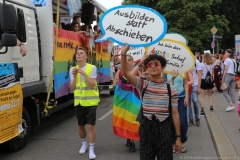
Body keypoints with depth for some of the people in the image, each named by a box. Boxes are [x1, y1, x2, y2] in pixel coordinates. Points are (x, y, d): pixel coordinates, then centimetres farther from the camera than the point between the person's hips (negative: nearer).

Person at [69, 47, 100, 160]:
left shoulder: (92, 68, -9)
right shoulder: (73, 69, 3)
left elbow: (92, 85, -18)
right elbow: (72, 88, 0)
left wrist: (83, 73, -25)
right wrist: (75, 76, -15)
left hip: (90, 101, -4)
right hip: (79, 101, 4)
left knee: (91, 125, -7)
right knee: (81, 125, 15)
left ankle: (91, 149, 5)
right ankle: (84, 144, 37)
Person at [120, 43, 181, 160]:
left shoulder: (171, 89, -1)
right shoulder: (143, 85, 0)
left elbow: (175, 113, 1)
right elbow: (125, 73, -14)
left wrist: (178, 137, 1)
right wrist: (123, 54, -28)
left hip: (164, 129, 0)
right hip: (146, 128, 1)